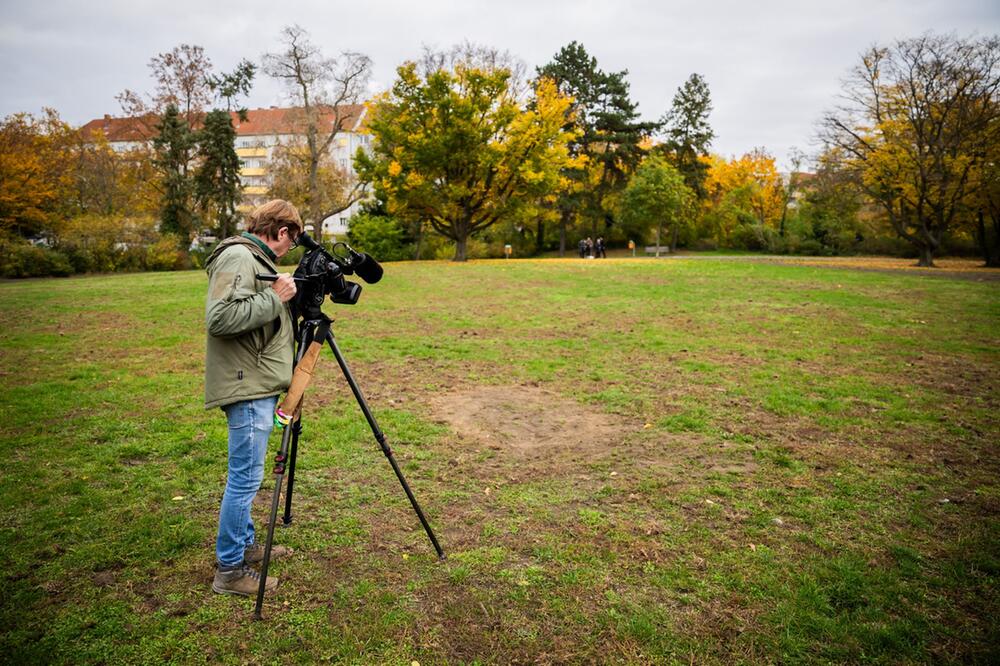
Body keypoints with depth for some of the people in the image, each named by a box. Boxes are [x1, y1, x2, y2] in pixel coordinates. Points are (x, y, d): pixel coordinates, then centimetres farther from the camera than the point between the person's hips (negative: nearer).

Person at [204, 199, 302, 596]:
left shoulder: (254, 259, 17)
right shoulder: (238, 257, -15)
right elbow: (221, 318, -27)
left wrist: (285, 298, 12)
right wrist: (275, 298, -20)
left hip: (257, 386, 11)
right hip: (248, 387, -11)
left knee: (246, 476, 19)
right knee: (245, 478, -3)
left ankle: (244, 544, 33)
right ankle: (229, 570, 8)